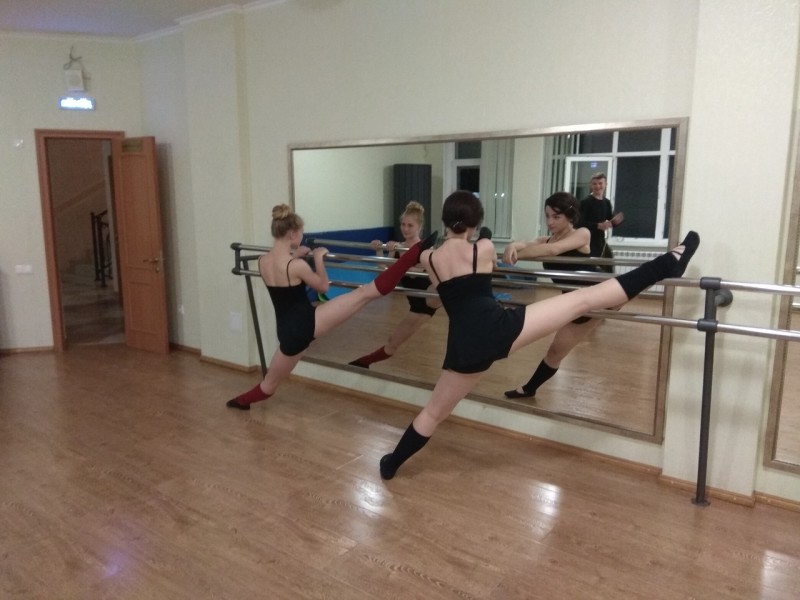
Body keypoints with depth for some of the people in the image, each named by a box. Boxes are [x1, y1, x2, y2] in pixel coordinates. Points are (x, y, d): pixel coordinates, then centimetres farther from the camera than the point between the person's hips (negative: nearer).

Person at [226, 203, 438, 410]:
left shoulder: (262, 261, 2)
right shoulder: (296, 266, -16)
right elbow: (323, 286, 2)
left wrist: (295, 254, 29)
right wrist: (318, 258, 10)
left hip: (289, 332, 6)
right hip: (309, 322, -6)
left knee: (270, 383, 29)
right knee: (367, 292, -11)